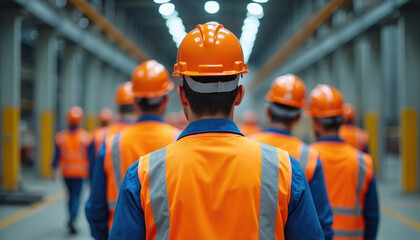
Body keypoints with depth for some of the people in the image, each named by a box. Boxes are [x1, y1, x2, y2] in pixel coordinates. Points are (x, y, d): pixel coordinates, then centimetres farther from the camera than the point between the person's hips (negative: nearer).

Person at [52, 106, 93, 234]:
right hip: (80, 171, -2)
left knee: (71, 195, 19)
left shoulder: (61, 136, -3)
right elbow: (90, 156, -5)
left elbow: (57, 155, -2)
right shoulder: (86, 137, -7)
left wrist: (54, 169, 4)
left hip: (66, 171, 2)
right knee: (76, 196, -2)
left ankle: (71, 219, 27)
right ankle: (72, 220, -20)